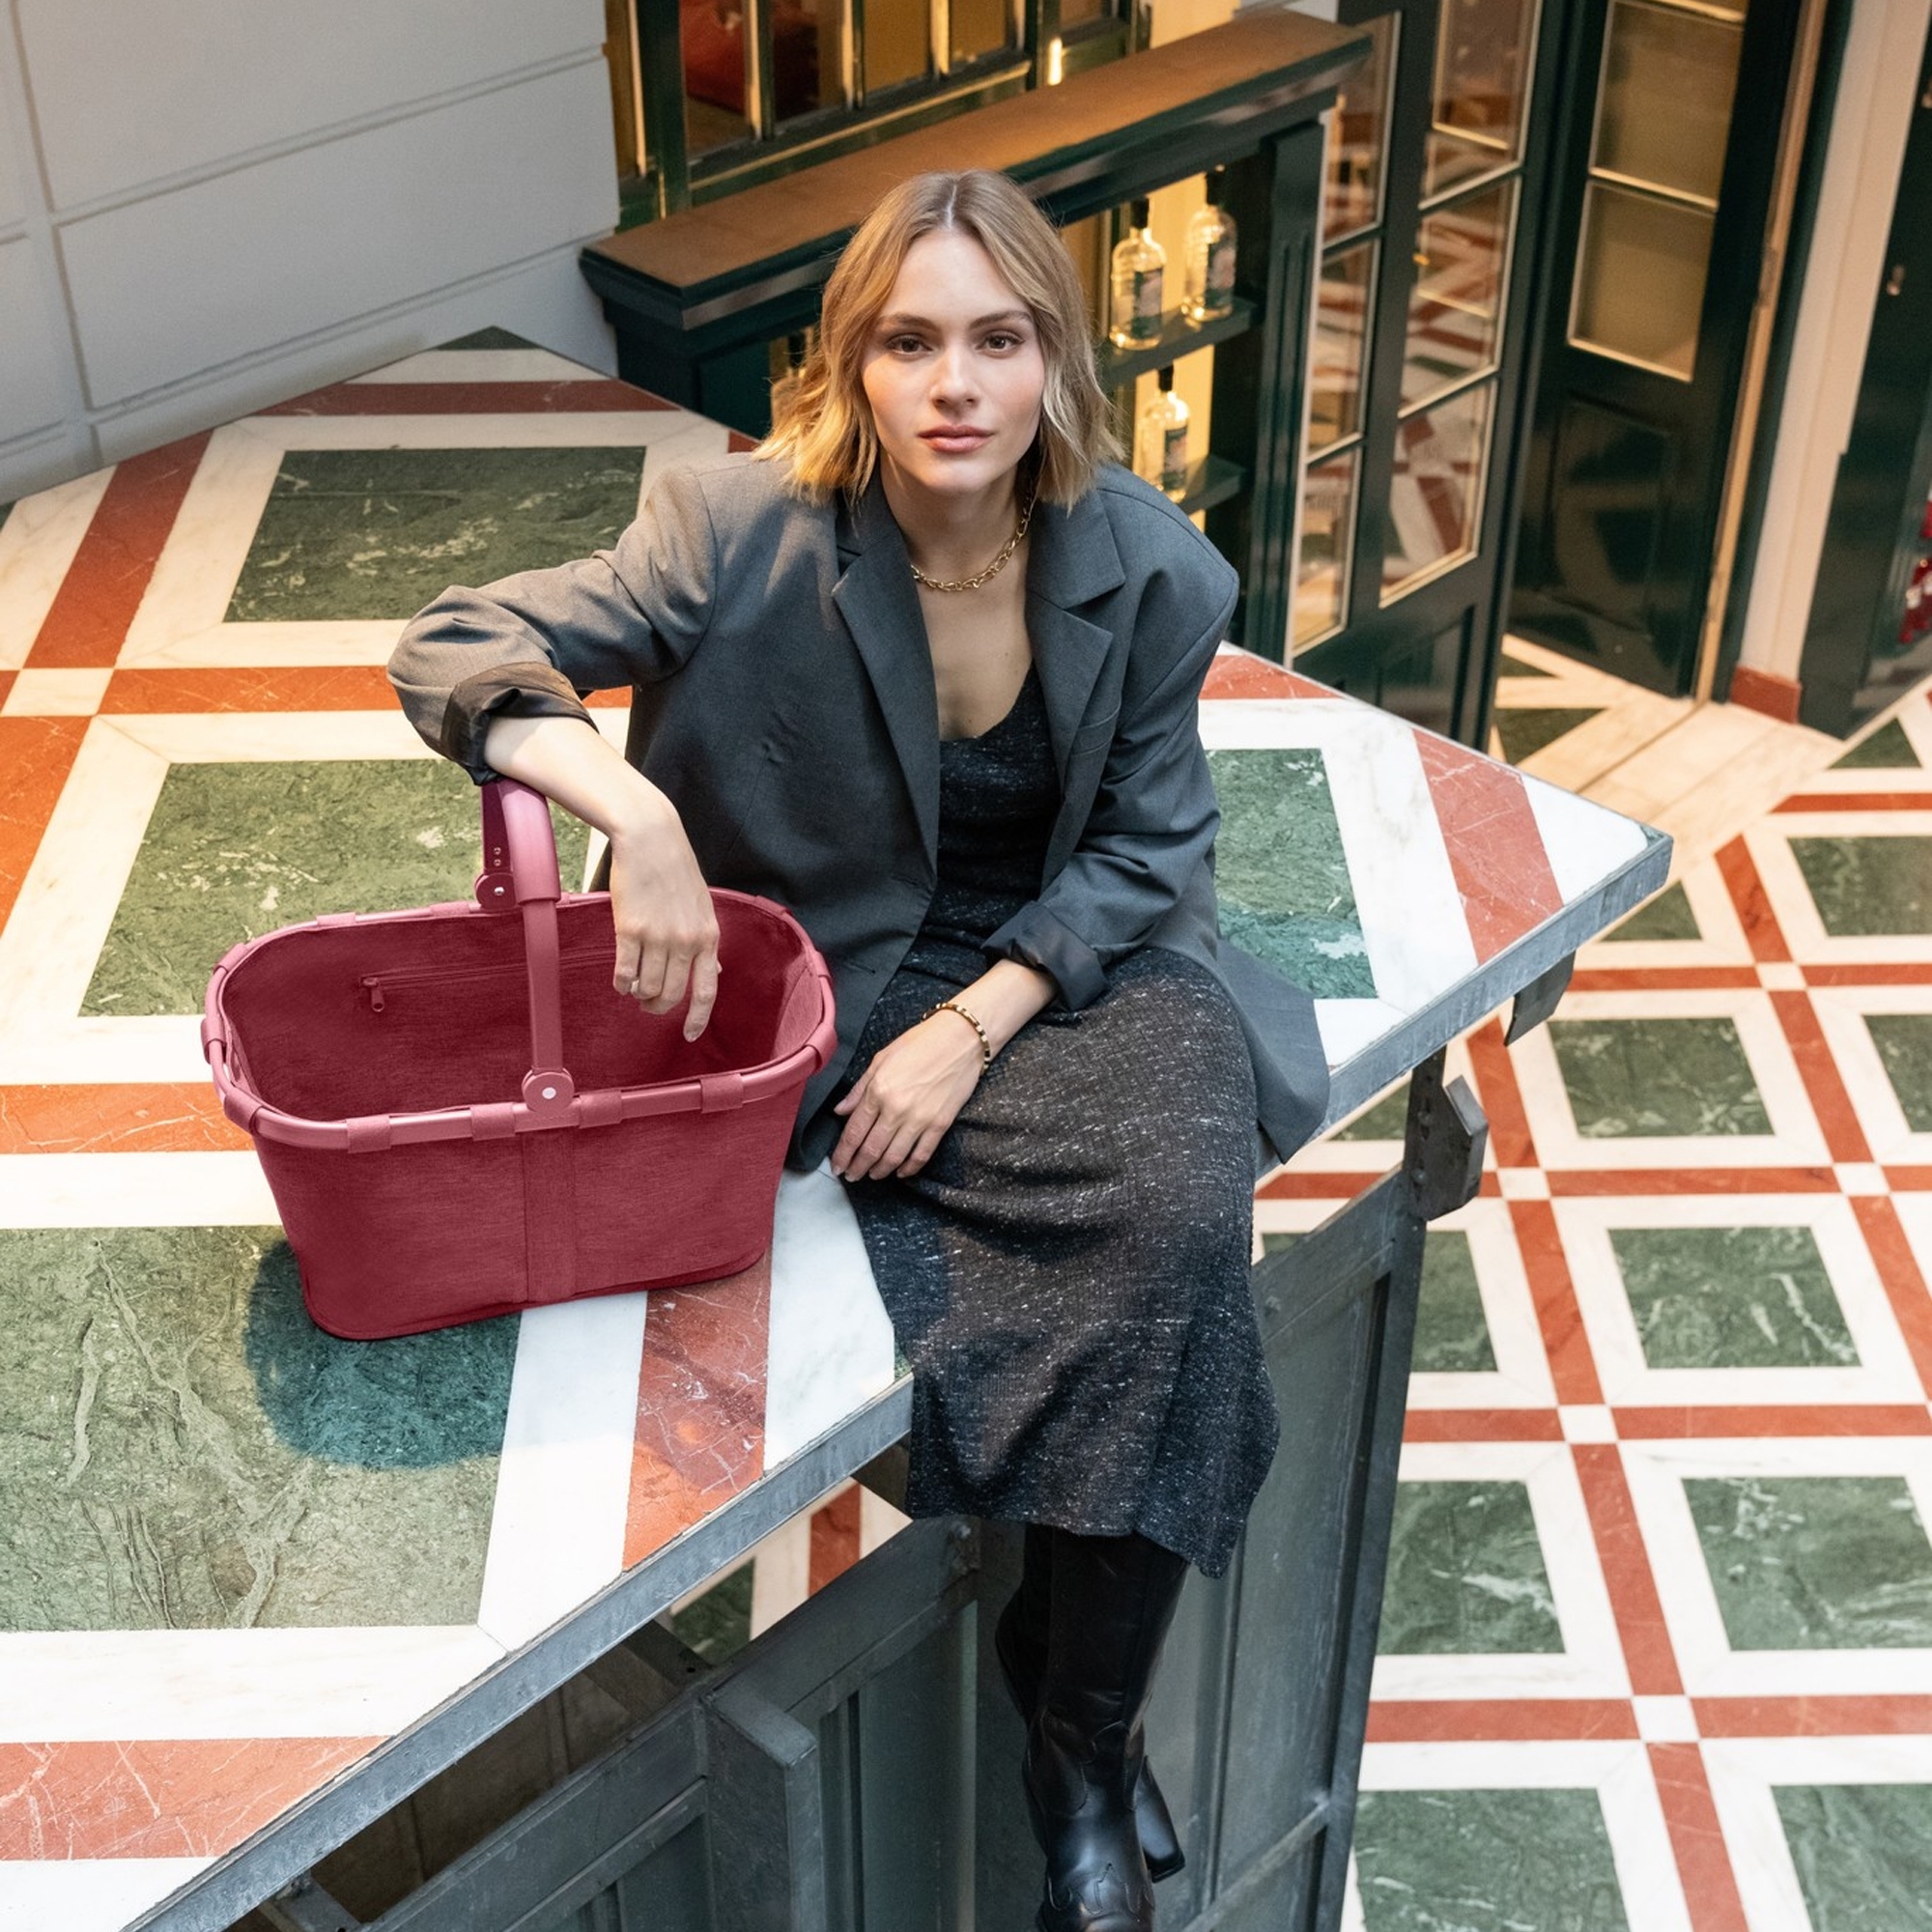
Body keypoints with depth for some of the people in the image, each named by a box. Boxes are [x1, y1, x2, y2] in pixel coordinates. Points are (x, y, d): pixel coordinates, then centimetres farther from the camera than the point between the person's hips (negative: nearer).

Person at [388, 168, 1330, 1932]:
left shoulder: (1148, 570, -10)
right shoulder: (751, 531, -16)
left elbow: (1146, 846, -1)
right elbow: (453, 650, -16)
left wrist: (972, 1028, -15)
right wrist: (635, 814, -34)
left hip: (1058, 963, 2)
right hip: (826, 974, -2)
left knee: (1185, 1211, -27)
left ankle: (1084, 1739, -9)